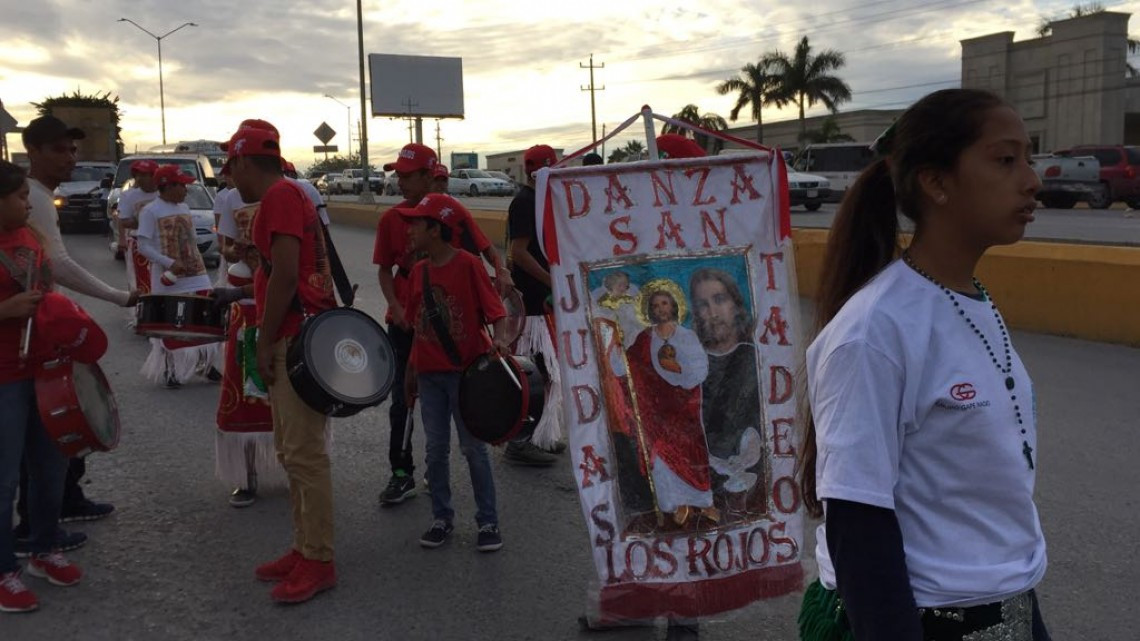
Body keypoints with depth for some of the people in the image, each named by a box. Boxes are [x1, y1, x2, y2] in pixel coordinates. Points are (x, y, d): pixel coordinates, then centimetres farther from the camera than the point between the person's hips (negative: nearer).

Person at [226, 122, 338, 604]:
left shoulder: (280, 195, -11)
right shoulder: (290, 195, 20)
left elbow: (285, 274, -19)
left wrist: (265, 342, -15)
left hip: (297, 338, -11)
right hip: (297, 336, 11)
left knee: (304, 454, -7)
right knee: (291, 451, 15)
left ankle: (319, 562, 1)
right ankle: (303, 550, 23)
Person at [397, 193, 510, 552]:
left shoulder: (467, 264, -10)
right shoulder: (419, 271, 7)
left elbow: (495, 310, -13)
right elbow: (419, 327, 14)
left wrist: (499, 339, -33)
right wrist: (411, 370, 16)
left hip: (465, 371, -5)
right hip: (430, 374, 5)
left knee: (473, 448, 2)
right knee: (435, 449, 10)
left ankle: (488, 522, 14)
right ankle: (442, 518, 23)